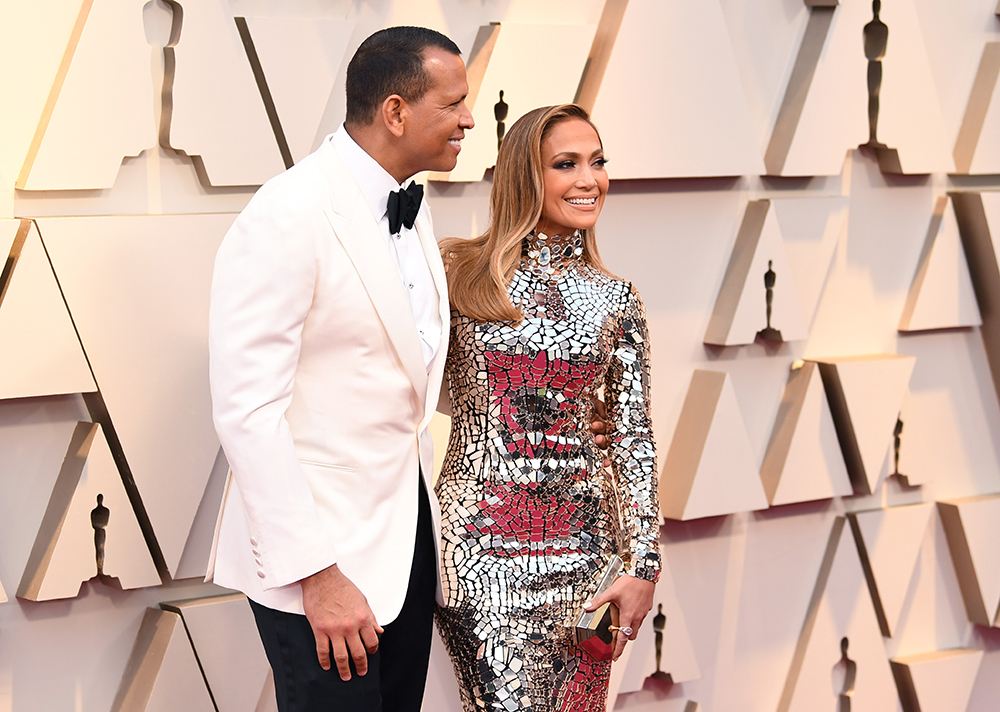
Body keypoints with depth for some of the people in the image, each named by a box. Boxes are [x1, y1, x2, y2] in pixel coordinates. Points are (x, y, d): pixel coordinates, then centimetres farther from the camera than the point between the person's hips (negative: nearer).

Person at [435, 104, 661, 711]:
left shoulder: (616, 299, 6)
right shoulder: (459, 274, -1)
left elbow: (634, 437, 6)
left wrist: (644, 566, 2)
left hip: (583, 544, 3)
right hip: (482, 541, -2)